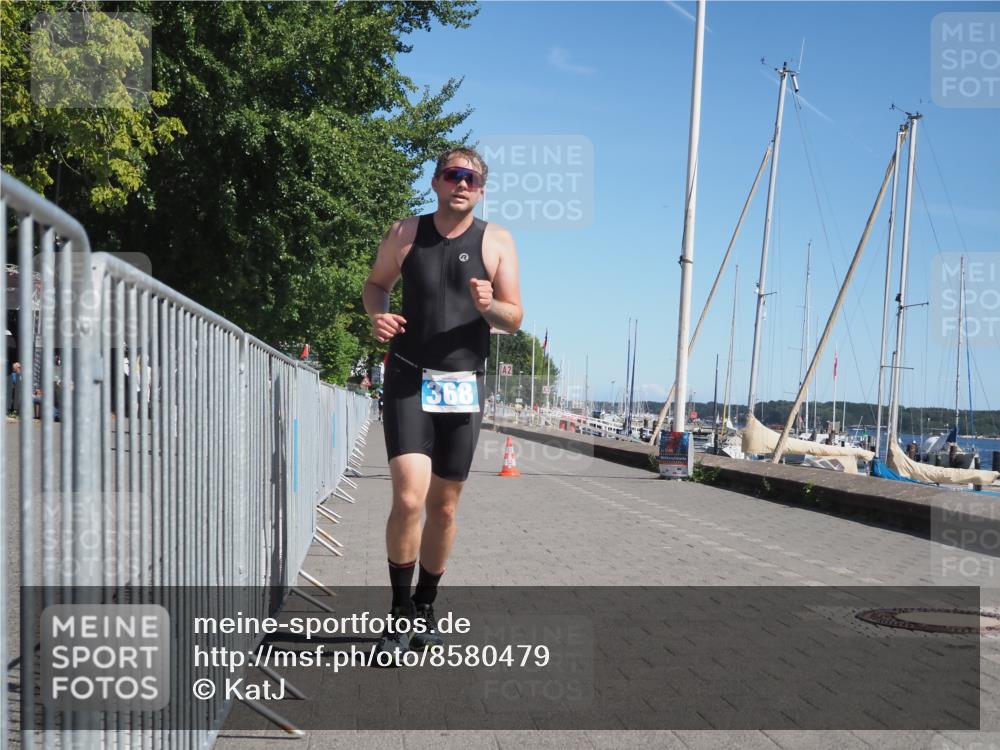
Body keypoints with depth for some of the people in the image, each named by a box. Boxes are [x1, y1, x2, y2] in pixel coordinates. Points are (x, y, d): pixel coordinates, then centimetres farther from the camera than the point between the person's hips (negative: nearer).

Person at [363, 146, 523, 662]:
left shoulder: (496, 241, 2)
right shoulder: (405, 233, 3)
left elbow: (514, 319, 2)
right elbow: (376, 283, 17)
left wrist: (489, 306, -21)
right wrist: (377, 315, -5)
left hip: (463, 387, 1)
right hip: (408, 380, -1)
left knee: (444, 507, 9)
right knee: (409, 498, -16)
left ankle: (425, 606, 28)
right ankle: (401, 612, 2)